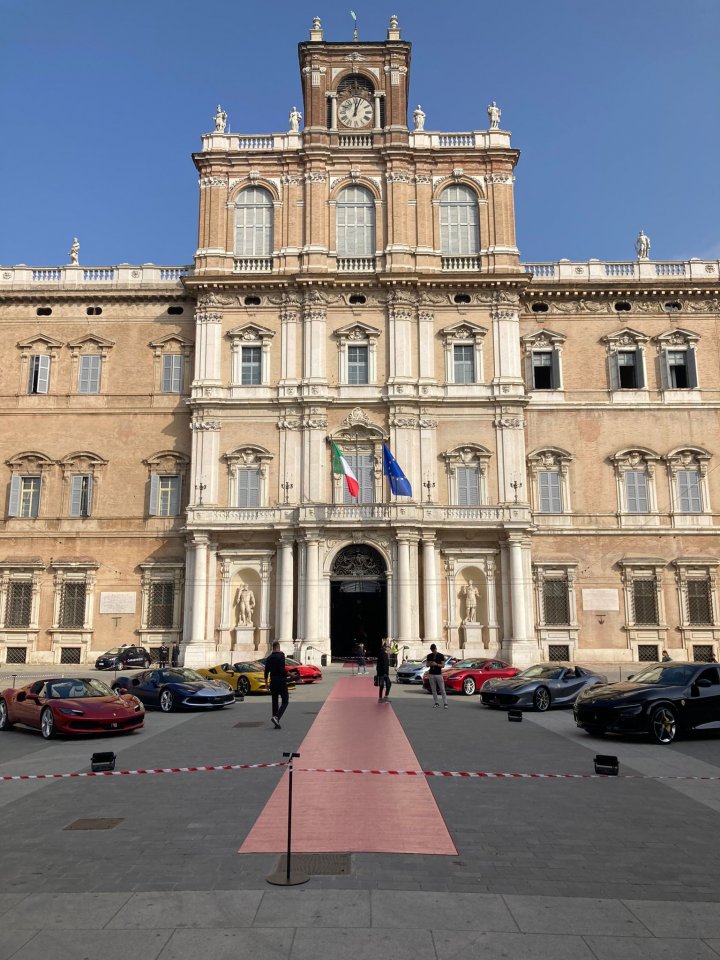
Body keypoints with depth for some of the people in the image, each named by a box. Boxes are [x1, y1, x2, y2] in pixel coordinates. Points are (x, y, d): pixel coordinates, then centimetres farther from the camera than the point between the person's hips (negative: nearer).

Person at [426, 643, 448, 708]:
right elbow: (427, 665, 10)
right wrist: (430, 664, -13)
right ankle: (436, 703, 14)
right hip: (431, 674, 3)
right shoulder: (429, 656, 6)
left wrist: (436, 664, -21)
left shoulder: (441, 655, -3)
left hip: (439, 674, -3)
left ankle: (445, 703, -5)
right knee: (433, 690, 6)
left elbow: (443, 665, -5)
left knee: (442, 690, -5)